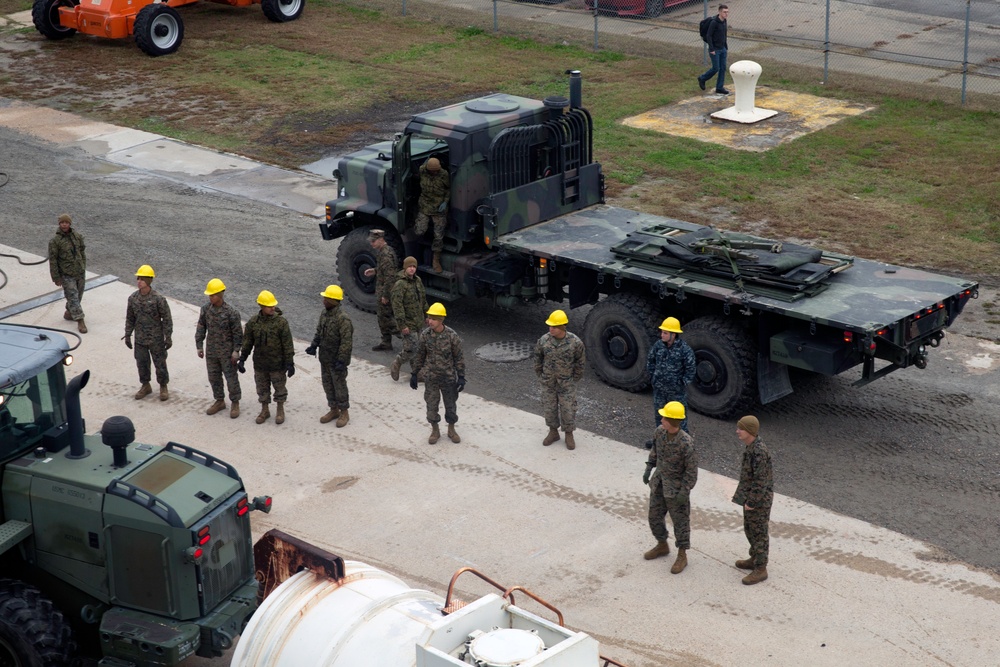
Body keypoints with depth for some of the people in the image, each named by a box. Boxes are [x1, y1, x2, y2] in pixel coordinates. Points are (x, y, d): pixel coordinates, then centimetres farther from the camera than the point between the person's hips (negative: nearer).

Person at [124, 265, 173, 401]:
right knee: (141, 363, 14)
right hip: (140, 339, 4)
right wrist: (127, 335, 8)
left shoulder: (158, 299, -16)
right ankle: (145, 386, 33)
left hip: (156, 339, -4)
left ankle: (163, 387, 24)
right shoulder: (133, 298, -3)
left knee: (160, 363, 7)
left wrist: (168, 337, -9)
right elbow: (130, 318, 8)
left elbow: (167, 319, -10)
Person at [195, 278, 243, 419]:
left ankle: (235, 403, 19)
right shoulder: (205, 309, -2)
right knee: (214, 377, 15)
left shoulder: (231, 312, -17)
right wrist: (199, 346, 5)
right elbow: (201, 328, 7)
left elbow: (237, 333, -11)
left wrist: (236, 350, -13)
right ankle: (219, 401, 31)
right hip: (211, 352, 5)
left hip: (227, 352, -5)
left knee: (231, 378, 4)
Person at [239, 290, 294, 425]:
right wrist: (242, 359, 2)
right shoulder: (253, 322, -4)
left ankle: (280, 411, 27)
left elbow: (288, 344, -12)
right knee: (262, 389, 14)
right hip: (260, 364, 3)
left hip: (277, 364, -3)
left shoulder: (281, 322, -14)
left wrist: (290, 363, -13)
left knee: (279, 388, 10)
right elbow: (247, 342, 4)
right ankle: (265, 411, 31)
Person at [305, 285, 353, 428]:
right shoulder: (325, 313, 3)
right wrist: (314, 345, 2)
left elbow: (346, 341, -24)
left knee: (339, 386, 4)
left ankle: (344, 413, 18)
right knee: (328, 384, 17)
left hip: (336, 360, -8)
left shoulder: (343, 319, -24)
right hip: (325, 358, 8)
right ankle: (334, 410, 32)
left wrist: (341, 360, -25)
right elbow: (319, 331, 16)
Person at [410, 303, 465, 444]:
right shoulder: (425, 334, -9)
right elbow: (420, 355, 3)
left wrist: (461, 377, -10)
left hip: (448, 377, -2)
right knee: (431, 405, 9)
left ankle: (451, 430, 32)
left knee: (451, 404, 11)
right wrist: (414, 373, 6)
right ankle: (435, 431, 28)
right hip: (430, 377, 2)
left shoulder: (451, 336, -16)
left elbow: (458, 357, -8)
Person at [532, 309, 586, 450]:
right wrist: (540, 376, 6)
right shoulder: (543, 341, -13)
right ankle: (553, 432, 34)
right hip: (548, 383, 2)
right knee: (549, 408, 14)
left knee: (568, 409, 7)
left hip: (567, 384, -2)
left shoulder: (575, 342, -18)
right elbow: (538, 359, 3)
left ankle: (569, 435, 25)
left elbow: (580, 362, -4)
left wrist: (575, 379, 0)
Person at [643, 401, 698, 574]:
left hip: (676, 487, -7)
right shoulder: (660, 431, -11)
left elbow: (692, 469, -20)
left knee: (680, 521, 9)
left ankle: (682, 556, 26)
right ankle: (662, 546, 43)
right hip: (659, 482, 7)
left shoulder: (686, 443, -29)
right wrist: (648, 468, 8)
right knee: (655, 516, 19)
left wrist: (684, 492, -19)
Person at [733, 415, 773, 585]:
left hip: (759, 499, -9)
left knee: (759, 533, 3)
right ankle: (755, 559, 39)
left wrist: (751, 503, -19)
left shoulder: (759, 452, -28)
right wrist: (746, 499, 19)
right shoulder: (752, 446, 2)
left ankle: (760, 570, 14)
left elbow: (761, 481, -26)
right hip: (750, 496, 9)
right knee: (750, 529, 23)